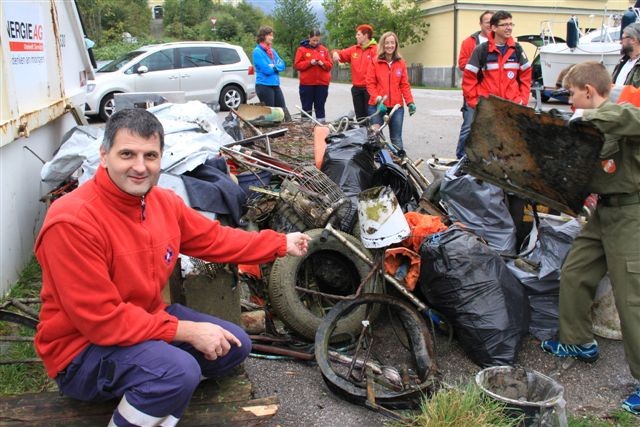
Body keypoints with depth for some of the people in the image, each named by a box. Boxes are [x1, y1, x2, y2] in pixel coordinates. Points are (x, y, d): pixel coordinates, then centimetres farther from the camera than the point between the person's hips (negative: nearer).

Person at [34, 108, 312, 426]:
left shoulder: (163, 202, -4)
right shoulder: (72, 221, -28)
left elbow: (214, 239, 11)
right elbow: (102, 320, -29)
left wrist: (282, 244, 13)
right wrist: (187, 331, -26)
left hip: (147, 320, 8)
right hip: (83, 349, -8)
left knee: (235, 345, 8)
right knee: (180, 371, -32)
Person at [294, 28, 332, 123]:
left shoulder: (324, 50, 10)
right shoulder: (302, 49, 2)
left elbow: (330, 65, 9)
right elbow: (297, 65, -4)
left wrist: (323, 63, -11)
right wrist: (309, 63, -17)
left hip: (322, 83, 2)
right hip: (306, 83, -2)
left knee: (320, 107, 6)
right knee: (306, 107, 1)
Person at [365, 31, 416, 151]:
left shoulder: (401, 63, 7)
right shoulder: (375, 62, 1)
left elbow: (405, 85, 7)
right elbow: (370, 84, -2)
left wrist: (410, 102, -3)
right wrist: (377, 100, -14)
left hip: (397, 106, 2)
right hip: (377, 106, -1)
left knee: (396, 139, 4)